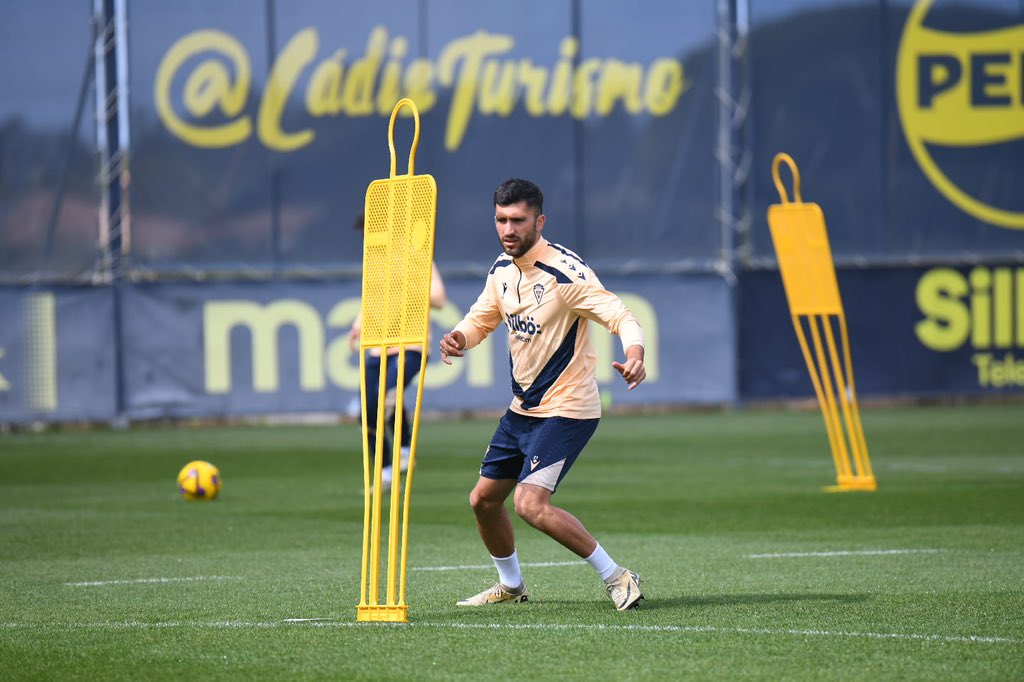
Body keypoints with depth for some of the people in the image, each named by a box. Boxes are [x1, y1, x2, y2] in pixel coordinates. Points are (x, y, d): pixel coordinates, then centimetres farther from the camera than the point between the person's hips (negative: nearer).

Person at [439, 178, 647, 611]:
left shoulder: (566, 271, -19)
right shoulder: (502, 270, 4)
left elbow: (621, 317, -23)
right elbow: (481, 318, 16)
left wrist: (634, 355, -45)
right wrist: (459, 339, -8)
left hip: (566, 409, -8)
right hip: (522, 409, 8)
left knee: (531, 504, -22)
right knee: (483, 500, 14)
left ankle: (616, 578, -11)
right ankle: (511, 585, 37)